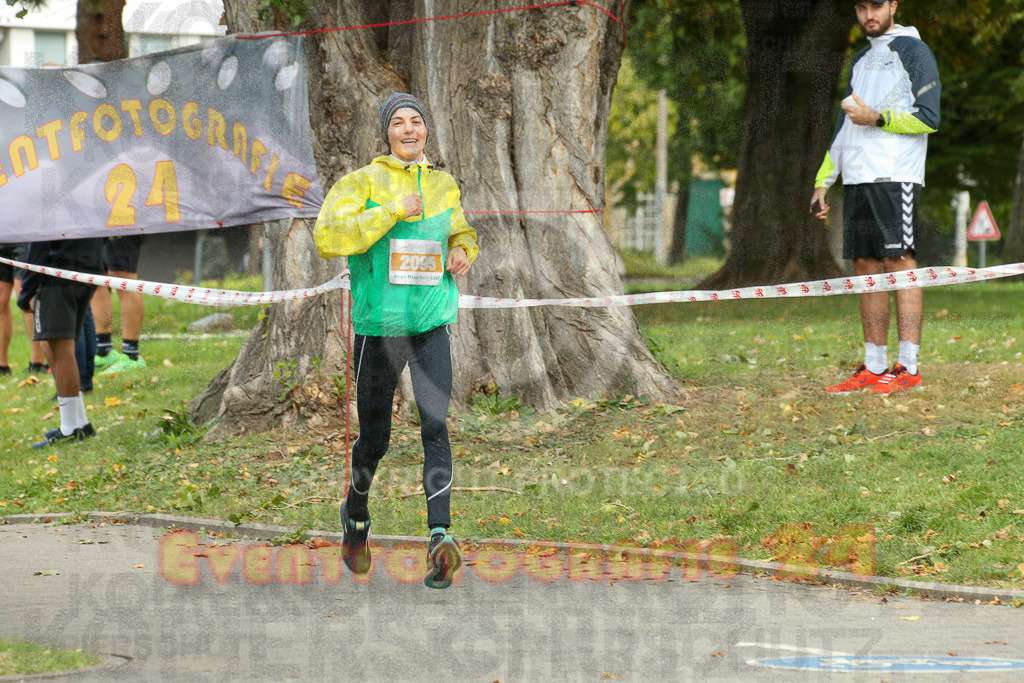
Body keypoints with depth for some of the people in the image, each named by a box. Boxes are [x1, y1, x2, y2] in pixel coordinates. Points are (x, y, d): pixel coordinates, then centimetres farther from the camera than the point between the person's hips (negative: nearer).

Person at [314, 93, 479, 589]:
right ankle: (356, 519, 36)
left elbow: (462, 231, 31)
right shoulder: (362, 183, -2)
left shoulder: (444, 186, 12)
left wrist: (463, 252, 6)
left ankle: (440, 535, -26)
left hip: (432, 324, 2)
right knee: (374, 438, 7)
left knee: (435, 426, -17)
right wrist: (393, 211, -21)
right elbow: (328, 238, -17)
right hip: (379, 327, -2)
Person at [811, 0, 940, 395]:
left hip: (895, 177, -7)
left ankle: (908, 368, -13)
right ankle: (874, 368, 7)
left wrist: (877, 118, -16)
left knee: (900, 263, -11)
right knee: (866, 267, 5)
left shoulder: (913, 51, 0)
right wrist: (823, 182, 21)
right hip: (857, 179, 7)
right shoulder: (861, 60, 23)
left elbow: (928, 118, -8)